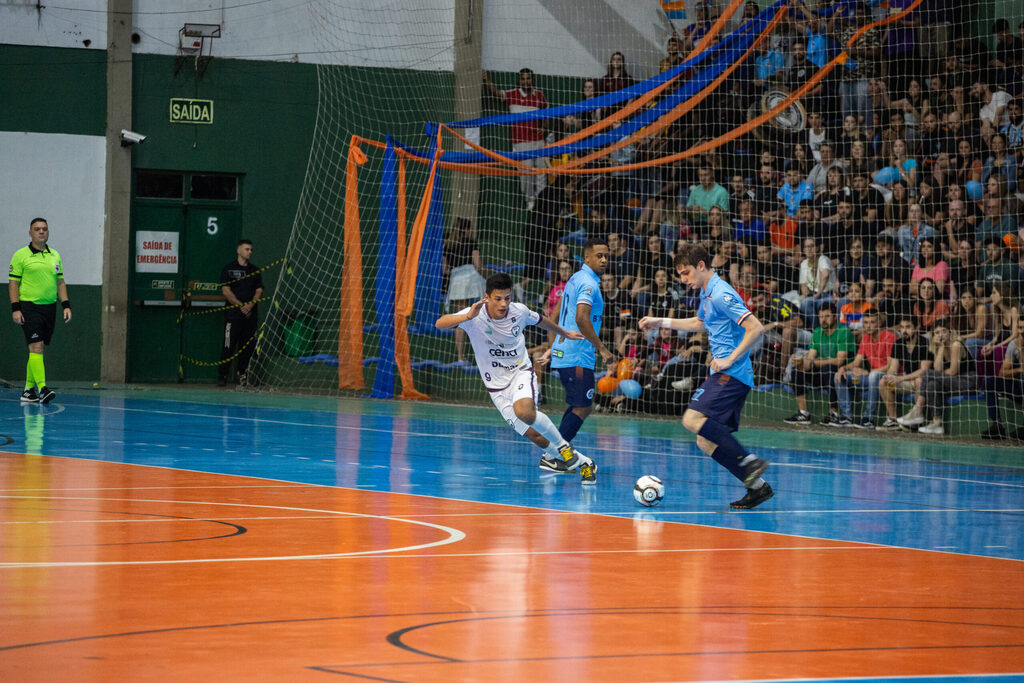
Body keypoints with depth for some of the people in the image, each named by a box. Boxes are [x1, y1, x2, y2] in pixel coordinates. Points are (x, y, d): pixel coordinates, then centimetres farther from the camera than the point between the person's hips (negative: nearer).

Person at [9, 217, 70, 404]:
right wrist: (15, 308, -11)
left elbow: (60, 282, 18)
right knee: (36, 347, -15)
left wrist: (66, 305, 9)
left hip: (49, 307, 6)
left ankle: (28, 390, 15)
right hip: (29, 307, -6)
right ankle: (42, 388, -22)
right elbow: (13, 283, -3)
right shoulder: (21, 255, -2)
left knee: (38, 350, 8)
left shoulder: (55, 256, 14)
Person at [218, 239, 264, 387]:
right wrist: (241, 305, -13)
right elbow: (226, 291, -4)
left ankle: (243, 375, 7)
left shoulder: (255, 271, 16)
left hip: (250, 314, 4)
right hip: (233, 313, -4)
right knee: (228, 346, -8)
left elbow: (259, 291, 9)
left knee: (247, 347, 2)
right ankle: (222, 376, -6)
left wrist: (250, 305, -8)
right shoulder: (228, 269, 3)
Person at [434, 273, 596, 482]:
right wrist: (467, 316, -51)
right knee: (532, 434, -6)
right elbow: (440, 324, -34)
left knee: (524, 412, -33)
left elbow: (540, 320, 13)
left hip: (521, 372, 0)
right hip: (496, 384, 0)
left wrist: (564, 333, 31)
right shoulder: (476, 316, -19)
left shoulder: (519, 311, -10)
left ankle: (563, 446, -11)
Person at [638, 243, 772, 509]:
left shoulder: (722, 294, -13)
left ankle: (749, 461, -23)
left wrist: (729, 360, -20)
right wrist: (661, 322, 39)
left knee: (693, 418, -24)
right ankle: (757, 486, 4)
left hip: (732, 374, -10)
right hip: (723, 375, 10)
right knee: (706, 442, 5)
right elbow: (700, 323, 39)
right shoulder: (706, 293, 17)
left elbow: (756, 328, -20)